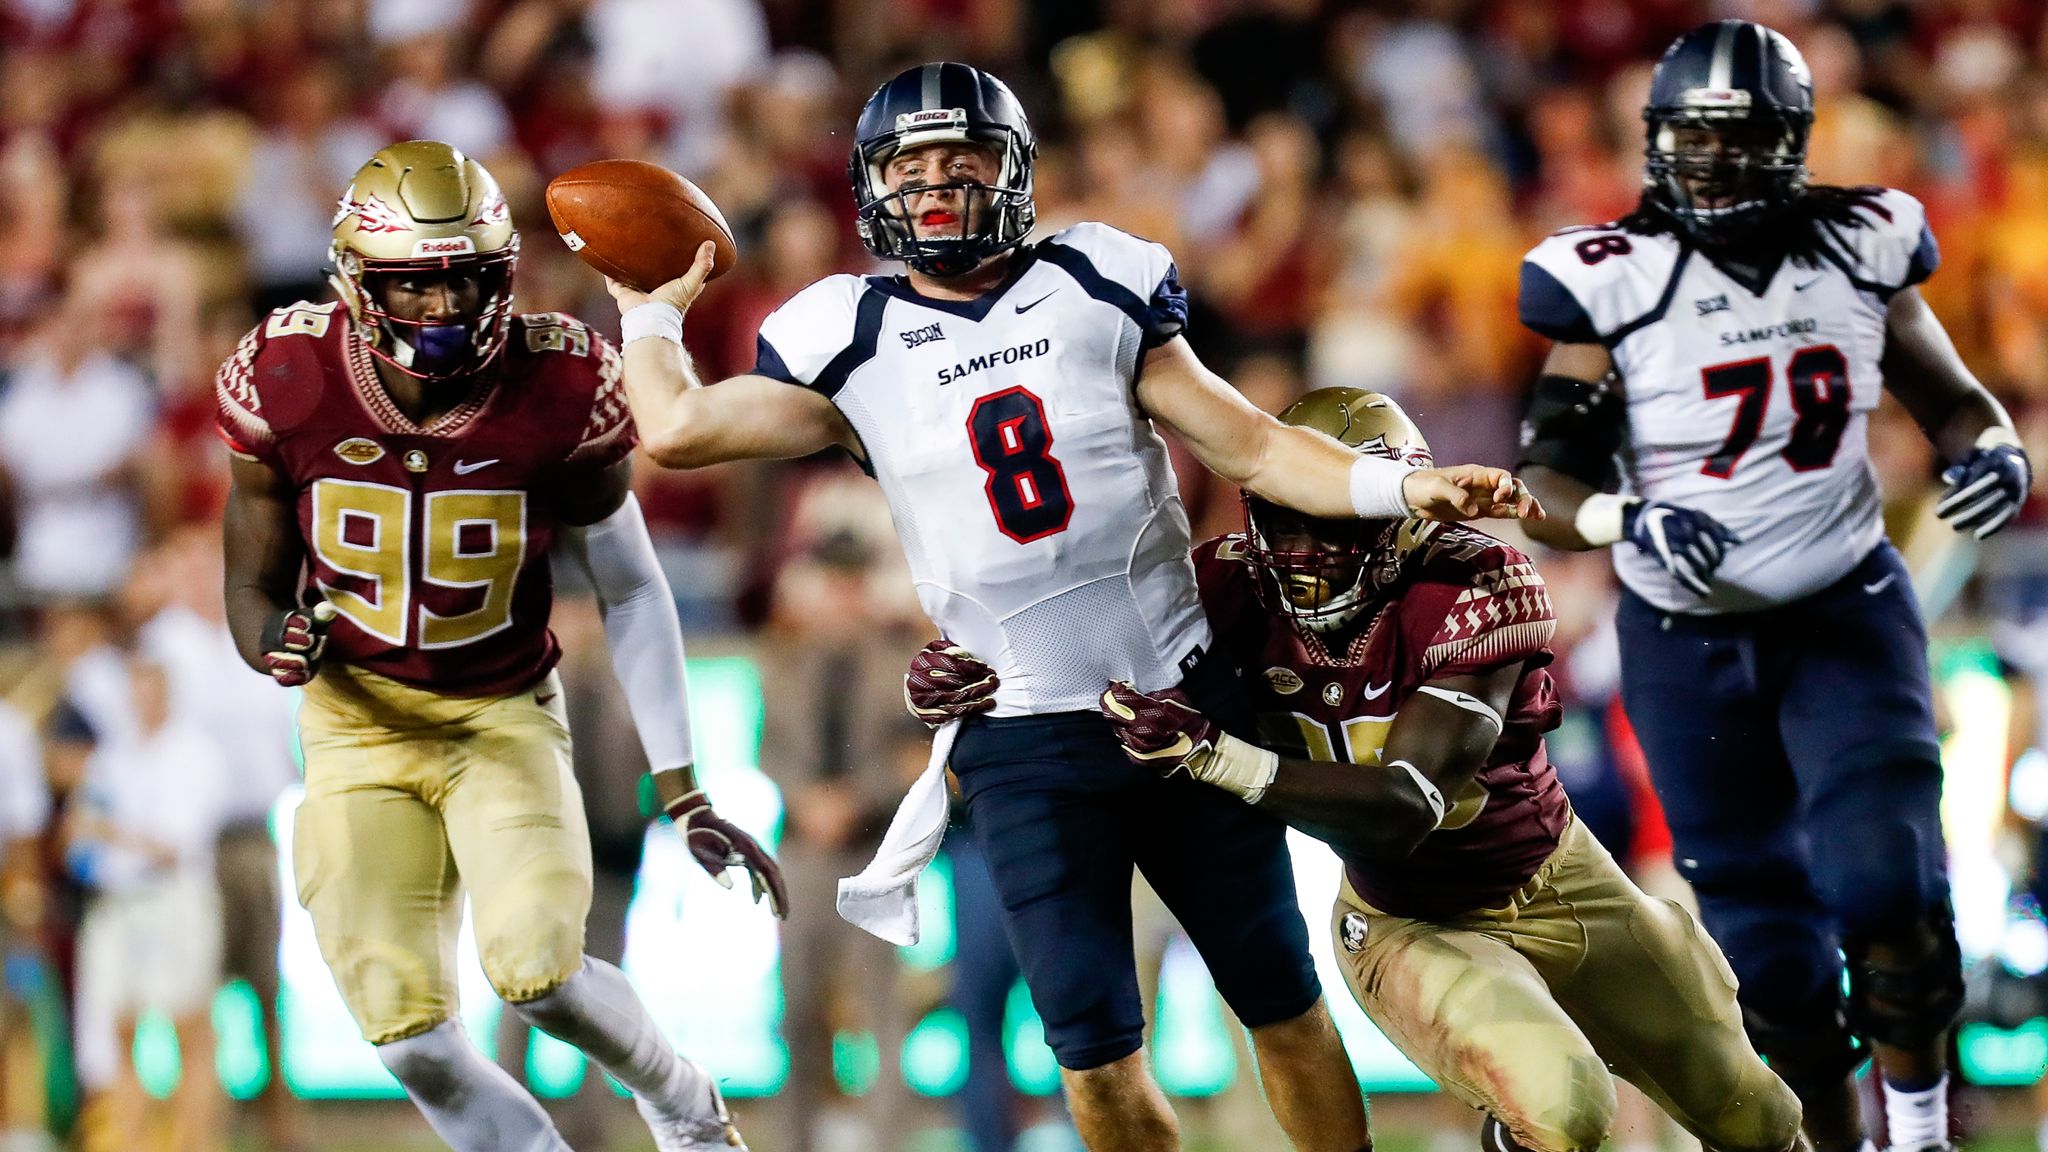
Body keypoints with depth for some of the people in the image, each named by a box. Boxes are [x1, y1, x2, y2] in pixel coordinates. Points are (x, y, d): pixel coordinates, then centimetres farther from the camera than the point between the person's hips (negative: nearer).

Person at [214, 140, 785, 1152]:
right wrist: (278, 640, -29)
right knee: (408, 1034, -14)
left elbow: (629, 592, -4)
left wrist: (683, 793, -6)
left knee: (537, 971, -22)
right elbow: (251, 590, -3)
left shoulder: (561, 390, -17)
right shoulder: (288, 385, -16)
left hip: (504, 719, -1)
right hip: (359, 725, 1)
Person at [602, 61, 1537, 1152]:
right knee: (1095, 1050, -4)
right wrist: (652, 314, 13)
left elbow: (1249, 447, 1)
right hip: (1025, 740, -1)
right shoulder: (854, 341, 2)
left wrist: (1408, 486, -11)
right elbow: (679, 430, -3)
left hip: (1181, 692, 1)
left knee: (1282, 1003, 6)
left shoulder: (1098, 290, 2)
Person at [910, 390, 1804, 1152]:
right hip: (1413, 926, 0)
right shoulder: (1249, 583, -21)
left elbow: (1406, 804, -38)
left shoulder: (1472, 588, -30)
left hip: (1559, 886, 0)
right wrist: (953, 680, -31)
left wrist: (1215, 756, -49)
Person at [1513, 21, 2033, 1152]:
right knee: (1772, 952, 1)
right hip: (1690, 636, -1)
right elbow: (1550, 486, -10)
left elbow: (1952, 399, 9)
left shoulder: (1860, 250, -3)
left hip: (1846, 612, 1)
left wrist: (1995, 453, -14)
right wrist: (1636, 522, -31)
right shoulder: (1616, 284, -10)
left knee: (1888, 889, -18)